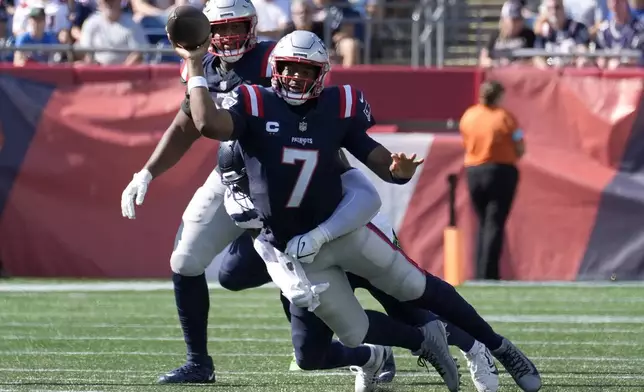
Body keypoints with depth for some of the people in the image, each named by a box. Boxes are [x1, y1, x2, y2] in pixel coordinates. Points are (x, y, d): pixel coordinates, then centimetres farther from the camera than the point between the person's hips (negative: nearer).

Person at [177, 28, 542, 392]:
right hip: (293, 251, -1)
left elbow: (379, 160, -2)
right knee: (357, 333, 3)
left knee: (420, 288, 4)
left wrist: (398, 169, -25)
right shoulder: (255, 104, -11)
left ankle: (500, 348, 20)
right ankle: (425, 342, 32)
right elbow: (209, 124, -30)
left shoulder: (337, 107, -5)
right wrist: (196, 67, -25)